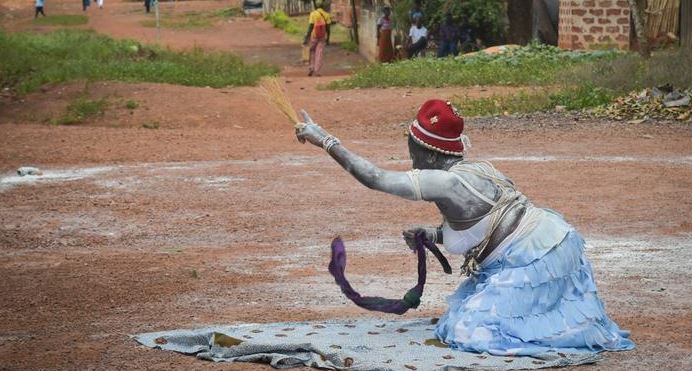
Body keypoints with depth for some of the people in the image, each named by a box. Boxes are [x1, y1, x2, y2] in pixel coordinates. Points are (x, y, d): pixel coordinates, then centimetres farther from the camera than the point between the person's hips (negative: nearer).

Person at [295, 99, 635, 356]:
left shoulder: (445, 182, -21)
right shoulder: (475, 171, 8)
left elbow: (374, 178, -22)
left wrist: (325, 140, -19)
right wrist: (431, 235, 5)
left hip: (532, 262, -10)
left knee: (470, 330, -5)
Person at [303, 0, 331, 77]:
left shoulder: (313, 14, -10)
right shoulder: (326, 15, -1)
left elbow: (310, 27, -14)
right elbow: (328, 28, 0)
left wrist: (306, 38, -11)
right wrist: (327, 39, 9)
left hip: (313, 36, -1)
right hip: (322, 37, 1)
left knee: (312, 52, 16)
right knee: (319, 54, 1)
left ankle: (311, 68, 6)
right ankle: (316, 71, -7)